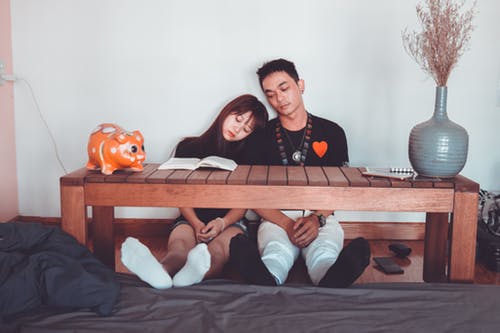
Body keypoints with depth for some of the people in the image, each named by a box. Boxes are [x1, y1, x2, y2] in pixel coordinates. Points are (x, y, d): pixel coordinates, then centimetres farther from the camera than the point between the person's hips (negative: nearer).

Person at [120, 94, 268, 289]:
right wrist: (196, 224, -15)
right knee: (179, 240, -34)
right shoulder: (188, 148, 11)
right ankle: (161, 273, -68)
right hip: (192, 220, 1)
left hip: (230, 222, 0)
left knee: (220, 245, -35)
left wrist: (222, 223, -20)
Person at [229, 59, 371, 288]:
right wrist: (287, 224, -15)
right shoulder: (262, 138, 12)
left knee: (324, 255, -37)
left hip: (321, 215, 1)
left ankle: (330, 282, -68)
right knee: (276, 252, -38)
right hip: (277, 217, 0)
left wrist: (317, 219, -13)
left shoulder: (331, 133, 13)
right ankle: (267, 281, -68)